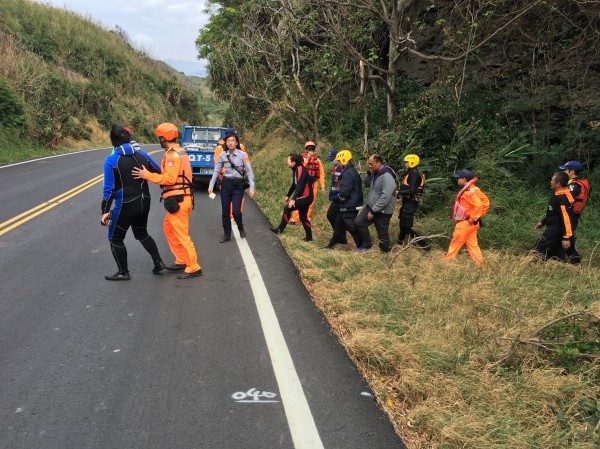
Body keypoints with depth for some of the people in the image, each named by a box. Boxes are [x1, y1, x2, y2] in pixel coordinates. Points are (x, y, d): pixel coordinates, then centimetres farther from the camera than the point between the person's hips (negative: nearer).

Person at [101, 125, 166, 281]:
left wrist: (105, 211, -10)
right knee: (142, 233, 26)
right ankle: (158, 262, 24)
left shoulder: (111, 161, -12)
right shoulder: (141, 155, 1)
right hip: (144, 203, 6)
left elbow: (109, 189, -15)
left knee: (115, 238, 12)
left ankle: (123, 272, 17)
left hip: (125, 206, -6)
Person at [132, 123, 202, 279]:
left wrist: (147, 175, -19)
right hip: (181, 198, 10)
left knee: (181, 234, -5)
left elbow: (169, 178, -24)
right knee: (168, 228, 21)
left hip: (178, 200, -10)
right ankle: (182, 260, 27)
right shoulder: (180, 152, 15)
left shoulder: (173, 155, -16)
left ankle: (193, 268, 1)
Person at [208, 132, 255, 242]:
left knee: (236, 211, -11)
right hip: (225, 184, 3)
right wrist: (211, 186, 4)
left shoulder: (242, 155, -8)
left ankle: (241, 228, 19)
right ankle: (227, 235, 21)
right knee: (225, 212, 5)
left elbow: (249, 172, -6)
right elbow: (216, 171, 9)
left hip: (238, 185, -3)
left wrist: (251, 188, -11)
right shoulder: (222, 155, 0)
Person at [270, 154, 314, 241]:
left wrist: (293, 199, -33)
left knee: (287, 208, -11)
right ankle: (309, 237, 23)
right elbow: (294, 185, 19)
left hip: (306, 197, -10)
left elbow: (300, 186, -28)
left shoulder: (301, 170, -20)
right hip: (303, 197, 10)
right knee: (303, 217, 14)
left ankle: (280, 229, 0)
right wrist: (288, 196, 24)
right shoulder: (295, 170, 9)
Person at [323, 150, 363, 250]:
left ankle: (362, 246, 9)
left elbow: (344, 193, -25)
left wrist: (334, 198, -7)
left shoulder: (347, 174, -21)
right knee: (339, 224, 18)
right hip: (351, 205, 11)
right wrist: (336, 195, 10)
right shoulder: (352, 171, 13)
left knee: (352, 227, -1)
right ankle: (332, 244, 28)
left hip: (349, 207, -11)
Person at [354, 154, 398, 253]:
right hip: (371, 207, 9)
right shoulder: (375, 173, 4)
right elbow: (367, 184, 19)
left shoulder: (387, 176, -25)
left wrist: (373, 211, -24)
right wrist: (369, 173, -2)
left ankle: (385, 250, 25)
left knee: (382, 234, 2)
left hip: (382, 211, -9)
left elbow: (385, 197, -29)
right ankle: (367, 245, 21)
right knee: (358, 222, 6)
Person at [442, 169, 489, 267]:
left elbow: (478, 205, -31)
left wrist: (473, 218, -23)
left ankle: (446, 261, 17)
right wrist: (480, 214, 11)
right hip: (469, 223, 9)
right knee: (472, 244, 12)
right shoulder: (474, 189, 7)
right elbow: (485, 201, 14)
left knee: (455, 242, 5)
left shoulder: (468, 192, -22)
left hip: (465, 223, -9)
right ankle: (479, 264, 13)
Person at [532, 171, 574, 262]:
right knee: (557, 257, 13)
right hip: (554, 230, 10)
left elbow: (566, 218, -25)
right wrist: (543, 222, 28)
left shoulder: (562, 198, -22)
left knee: (538, 252, -12)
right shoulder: (558, 195, 10)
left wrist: (566, 237, -25)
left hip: (555, 232, -10)